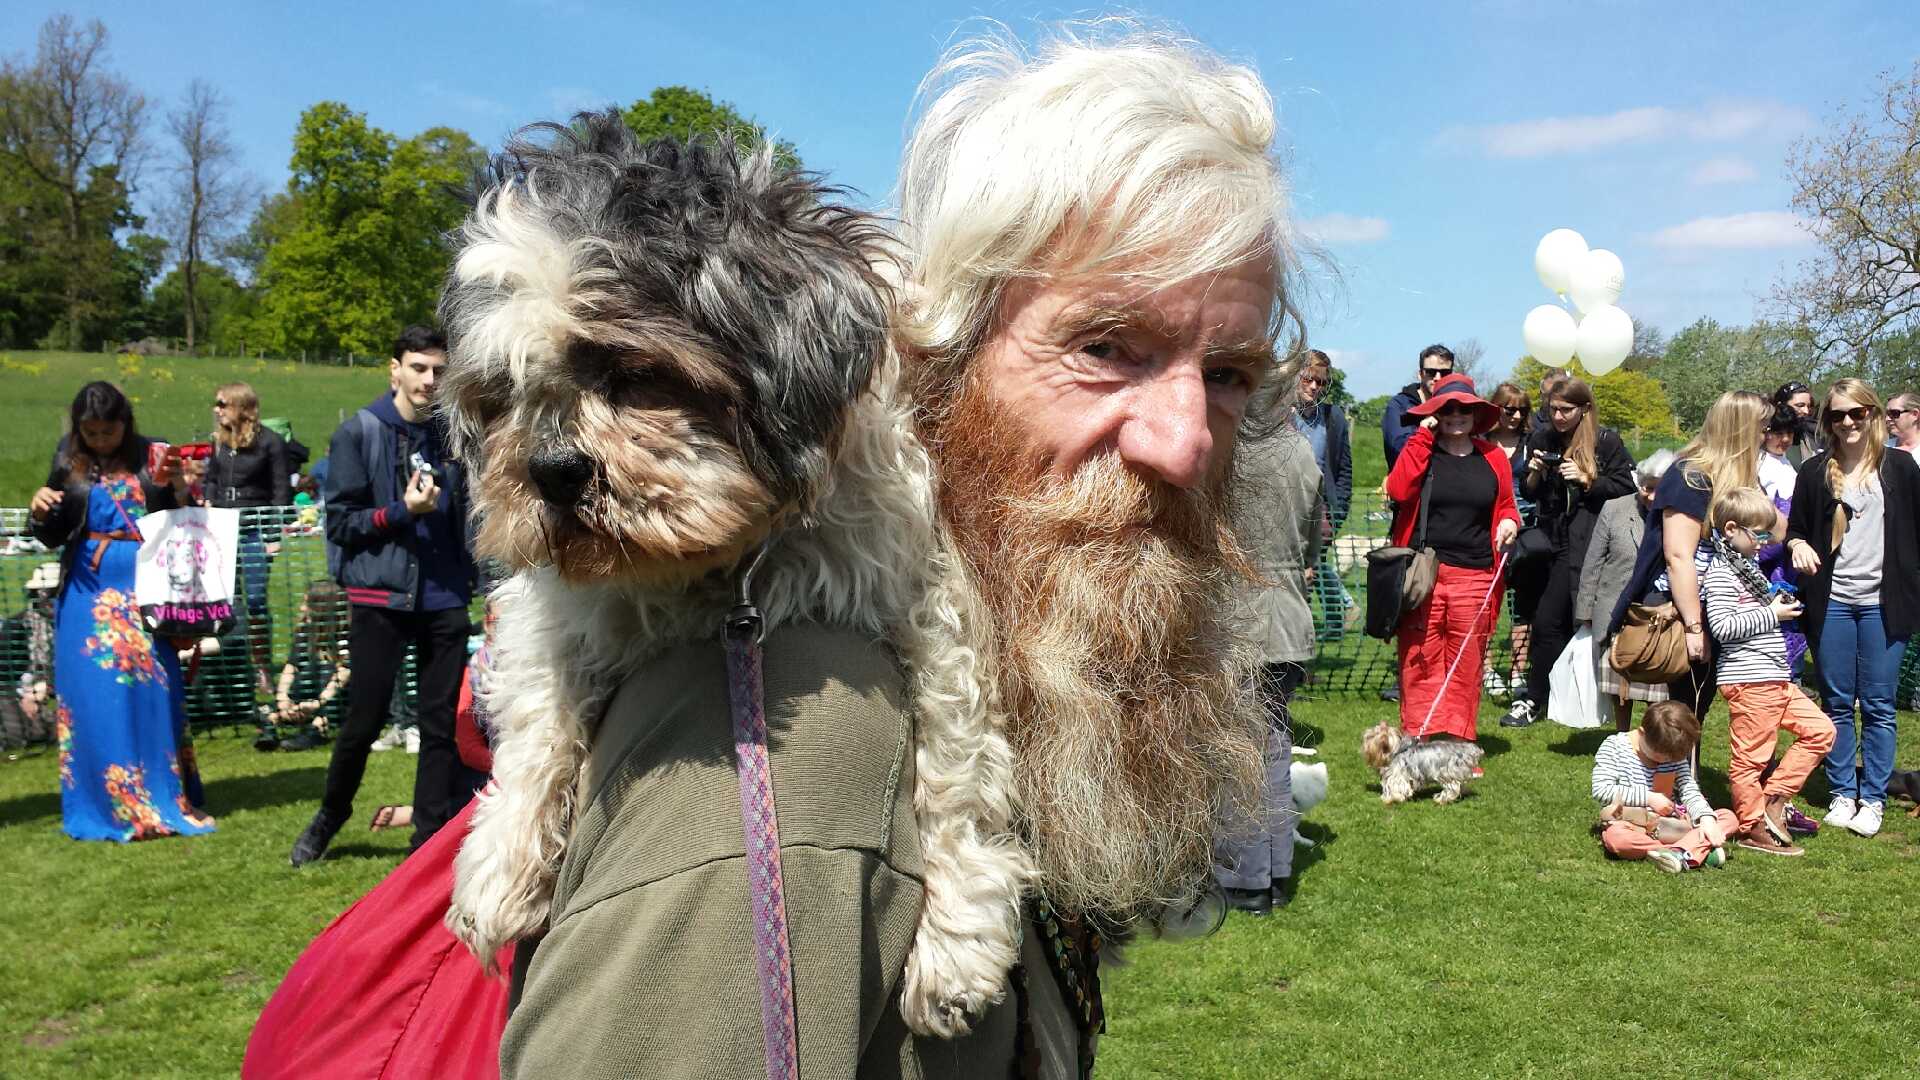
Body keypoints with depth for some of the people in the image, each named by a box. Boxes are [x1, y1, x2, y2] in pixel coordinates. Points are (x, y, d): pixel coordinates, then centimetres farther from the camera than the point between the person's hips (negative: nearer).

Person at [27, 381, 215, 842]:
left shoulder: (153, 458, 1)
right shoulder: (69, 464, 6)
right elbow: (53, 537, 13)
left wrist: (180, 489, -17)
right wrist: (39, 513, -8)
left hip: (144, 592, -1)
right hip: (89, 592, 1)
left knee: (154, 691, 2)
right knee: (95, 697, 3)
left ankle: (167, 797, 14)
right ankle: (106, 806, 12)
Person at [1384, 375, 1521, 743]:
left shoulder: (1494, 459, 13)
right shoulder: (1421, 451, 5)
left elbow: (1506, 506, 25)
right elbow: (1399, 490, -14)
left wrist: (1510, 521, 1)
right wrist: (1423, 436, -9)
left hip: (1474, 578, 3)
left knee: (1466, 667, 5)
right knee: (1420, 664, -2)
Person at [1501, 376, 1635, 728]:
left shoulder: (1606, 441, -3)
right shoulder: (1541, 438, 10)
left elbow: (1626, 488, -5)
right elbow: (1530, 494, 14)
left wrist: (1586, 480, -15)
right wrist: (1534, 473, -6)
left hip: (1588, 543, -5)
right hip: (1556, 542, 5)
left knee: (1547, 621, -7)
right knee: (1565, 622, 11)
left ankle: (1533, 699, 5)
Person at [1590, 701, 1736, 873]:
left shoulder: (1675, 754, 8)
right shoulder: (1614, 746, -7)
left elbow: (1690, 791, 0)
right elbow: (1600, 790, -16)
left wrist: (1707, 820, -20)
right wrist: (1648, 797, -18)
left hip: (1669, 826, 5)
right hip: (1633, 826, -5)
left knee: (1729, 818, -9)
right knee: (1615, 838, -39)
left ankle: (1679, 853, -35)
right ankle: (1701, 849, -37)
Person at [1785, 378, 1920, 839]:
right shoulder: (1815, 472, 5)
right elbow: (1795, 528, 12)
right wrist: (1798, 545, -11)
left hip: (1883, 603, -1)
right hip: (1831, 602, 1)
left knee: (1877, 705, 3)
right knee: (1837, 704, 8)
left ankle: (1873, 799, 13)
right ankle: (1842, 794, 18)